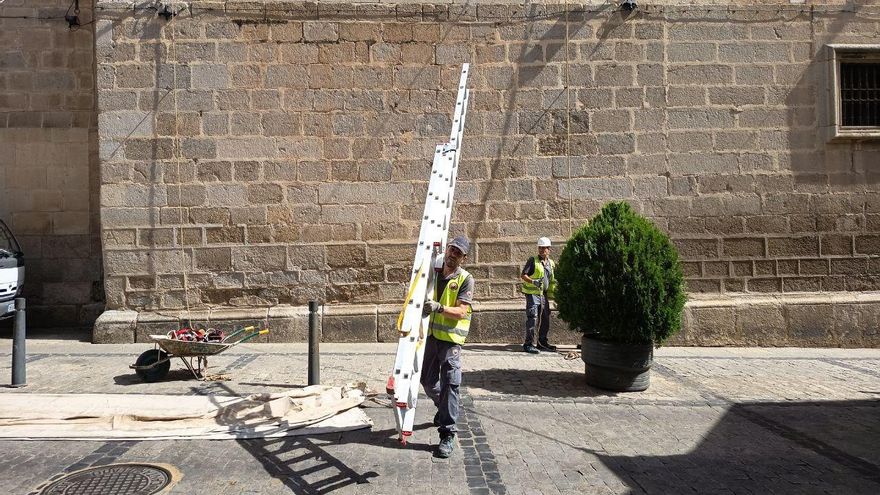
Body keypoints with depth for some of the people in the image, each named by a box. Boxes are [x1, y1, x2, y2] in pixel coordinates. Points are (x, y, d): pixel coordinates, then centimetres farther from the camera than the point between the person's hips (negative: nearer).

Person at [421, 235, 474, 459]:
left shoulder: (465, 279, -6)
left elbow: (461, 311, -16)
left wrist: (439, 307, -31)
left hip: (451, 338, -5)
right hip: (430, 335, 5)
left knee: (449, 384, -9)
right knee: (428, 381, 16)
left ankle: (447, 434, -3)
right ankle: (445, 408, 45)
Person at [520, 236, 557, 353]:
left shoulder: (551, 263, 12)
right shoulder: (533, 260, -5)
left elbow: (552, 280, 23)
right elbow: (523, 275, -10)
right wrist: (533, 281, -25)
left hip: (544, 294, 7)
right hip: (532, 293, -6)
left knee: (545, 319, 12)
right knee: (532, 318, -11)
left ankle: (542, 343, 25)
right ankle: (528, 344, -8)